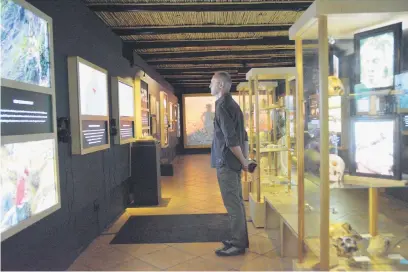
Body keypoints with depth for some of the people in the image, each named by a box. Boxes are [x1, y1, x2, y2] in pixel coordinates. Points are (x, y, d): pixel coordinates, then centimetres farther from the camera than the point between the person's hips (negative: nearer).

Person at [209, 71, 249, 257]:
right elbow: (242, 135, 16)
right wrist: (242, 160, 16)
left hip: (226, 162, -10)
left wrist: (243, 161, -12)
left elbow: (231, 139, -22)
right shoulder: (232, 104, 14)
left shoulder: (222, 106, -15)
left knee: (232, 204, -1)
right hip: (232, 161, 10)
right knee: (236, 202, 15)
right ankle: (240, 239, 26)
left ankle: (238, 244, 10)